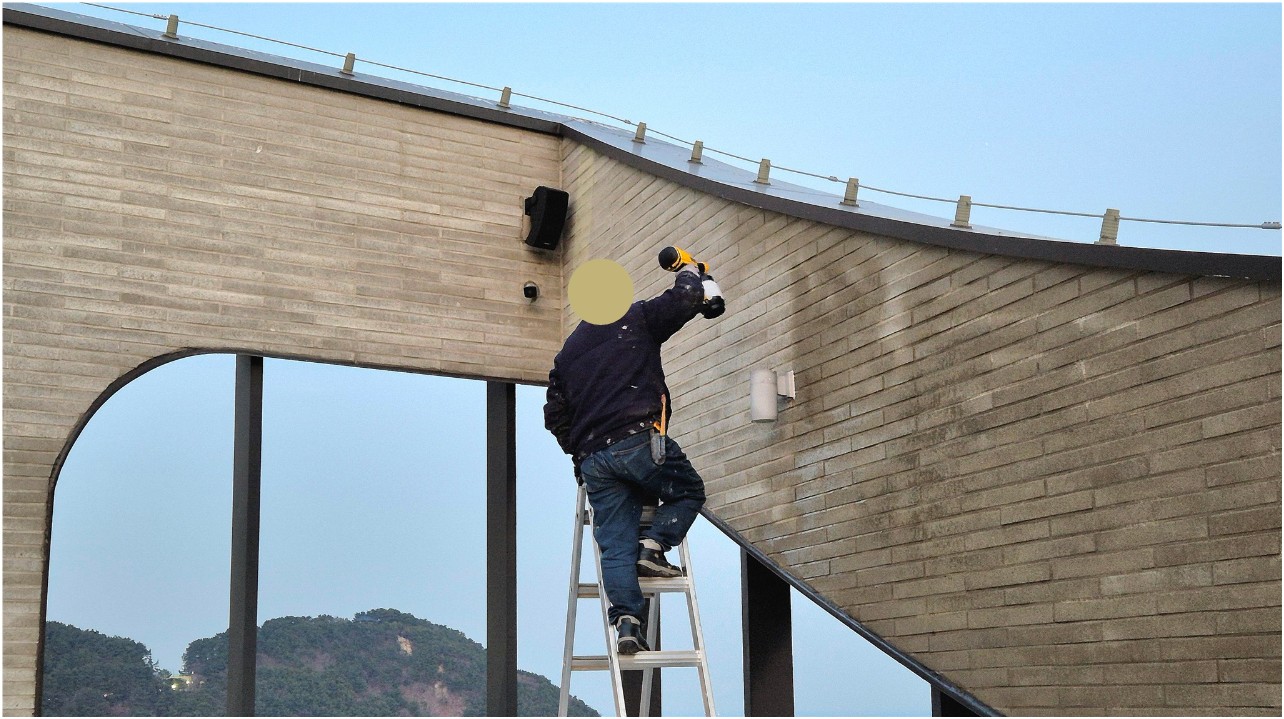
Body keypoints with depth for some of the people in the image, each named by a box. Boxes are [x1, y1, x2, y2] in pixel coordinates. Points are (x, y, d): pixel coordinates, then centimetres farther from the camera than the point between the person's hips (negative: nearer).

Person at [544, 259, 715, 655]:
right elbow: (685, 297, 2)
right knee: (689, 491, 18)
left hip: (592, 459, 5)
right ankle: (652, 547, -3)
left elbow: (555, 416, 24)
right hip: (640, 440, -5)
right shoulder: (635, 320, 8)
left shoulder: (567, 353, 25)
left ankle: (625, 622, -9)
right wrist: (690, 269, 23)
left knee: (615, 544, 4)